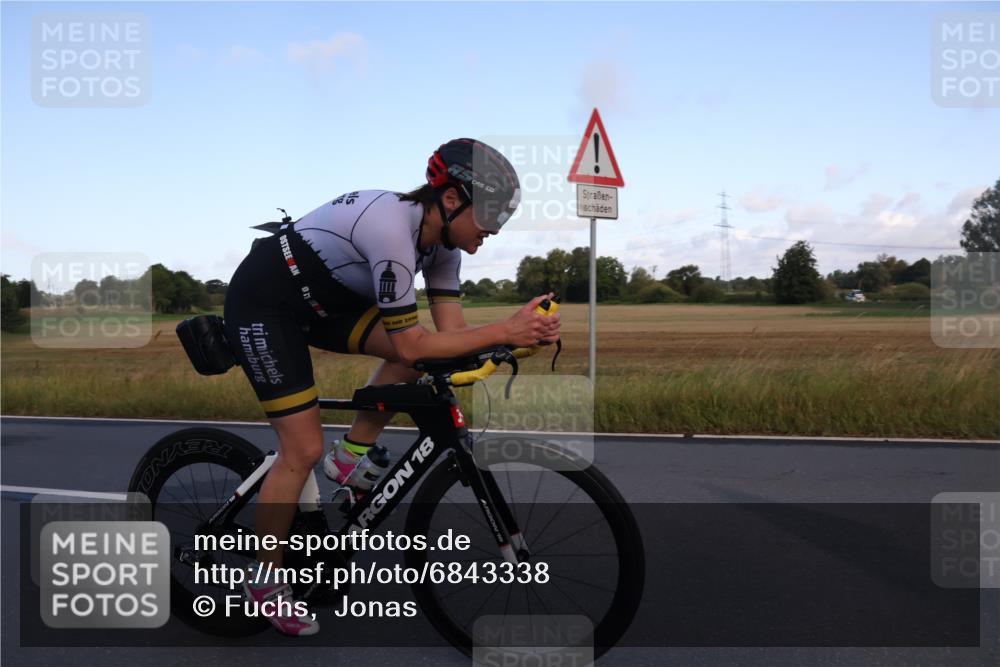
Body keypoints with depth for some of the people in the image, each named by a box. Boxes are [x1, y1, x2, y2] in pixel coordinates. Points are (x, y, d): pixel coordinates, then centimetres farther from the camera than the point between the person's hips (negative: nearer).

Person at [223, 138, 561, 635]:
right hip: (262, 304, -8)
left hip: (321, 300, 8)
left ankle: (350, 458, 7)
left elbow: (451, 329, -8)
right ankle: (264, 581, 12)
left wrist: (521, 333, -23)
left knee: (422, 355, -9)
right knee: (303, 450, -7)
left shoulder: (440, 237, -7)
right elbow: (411, 345, -31)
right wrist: (503, 332, -31)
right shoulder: (391, 229, -33)